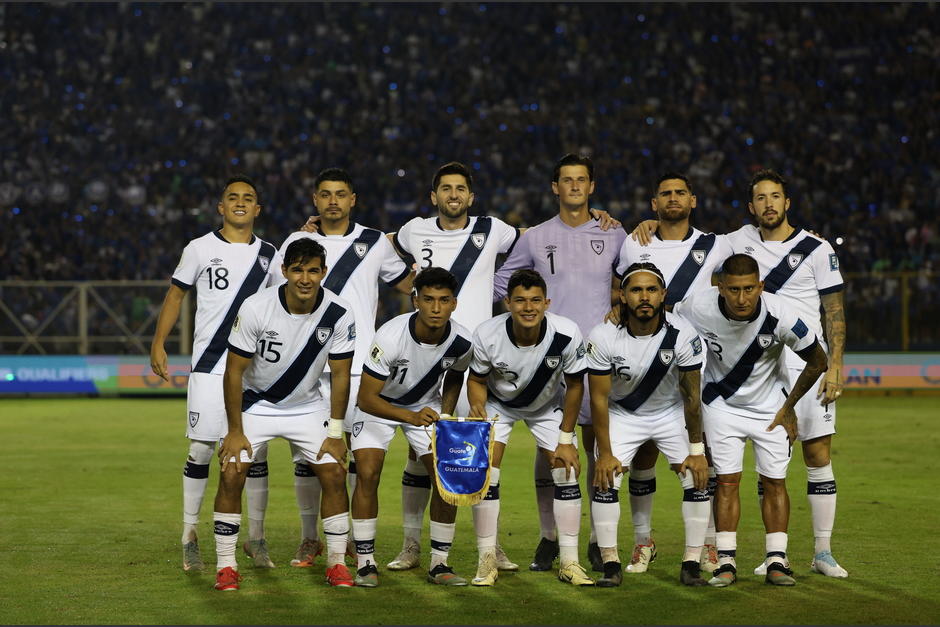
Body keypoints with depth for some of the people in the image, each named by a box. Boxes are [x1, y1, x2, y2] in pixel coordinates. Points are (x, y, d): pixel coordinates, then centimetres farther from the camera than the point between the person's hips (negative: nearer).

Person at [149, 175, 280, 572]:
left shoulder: (268, 255, 10)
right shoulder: (200, 249, 2)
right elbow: (176, 295, 8)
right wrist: (158, 343, 2)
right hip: (209, 366, -2)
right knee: (201, 449, -3)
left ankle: (257, 536, 13)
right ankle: (190, 536, 8)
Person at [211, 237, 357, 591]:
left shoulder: (339, 315, -20)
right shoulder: (255, 309, -25)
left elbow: (340, 375, -8)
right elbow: (234, 371, -16)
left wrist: (335, 435, -8)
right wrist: (235, 431, -15)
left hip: (307, 405, 2)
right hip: (254, 402, -2)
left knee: (334, 474, -8)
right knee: (231, 475, -14)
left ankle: (337, 563, 6)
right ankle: (226, 566, -2)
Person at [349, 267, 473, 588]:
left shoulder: (461, 342, -21)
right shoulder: (390, 336, -34)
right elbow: (366, 398, -30)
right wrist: (411, 417, -43)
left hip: (427, 406, 3)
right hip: (378, 405, -3)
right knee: (368, 474, -19)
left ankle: (439, 563, 4)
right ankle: (365, 563, -7)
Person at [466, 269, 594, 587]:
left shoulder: (567, 334, -31)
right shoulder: (487, 335, -32)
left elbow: (574, 386, -15)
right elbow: (477, 380, -13)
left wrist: (566, 439, -10)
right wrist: (478, 407, -35)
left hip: (548, 405, 1)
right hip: (498, 404, -1)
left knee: (567, 472, -7)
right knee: (484, 474, -13)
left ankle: (569, 562, 3)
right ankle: (487, 560, -2)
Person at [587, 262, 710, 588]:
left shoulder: (682, 335, -25)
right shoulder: (604, 336, -26)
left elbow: (691, 395, -15)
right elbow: (599, 398, -17)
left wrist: (696, 450, -11)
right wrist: (605, 453, -16)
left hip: (671, 412, 1)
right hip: (622, 414, -1)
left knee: (698, 480, -10)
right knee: (605, 481, -14)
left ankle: (691, 564, 2)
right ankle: (610, 564, -1)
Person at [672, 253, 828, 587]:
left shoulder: (779, 316, -30)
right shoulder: (698, 308, -28)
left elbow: (817, 362, -12)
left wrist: (789, 407, -3)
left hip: (770, 405, 0)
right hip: (722, 405, 0)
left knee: (774, 481, 1)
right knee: (727, 480, -4)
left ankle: (776, 560, 9)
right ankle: (726, 561, 2)